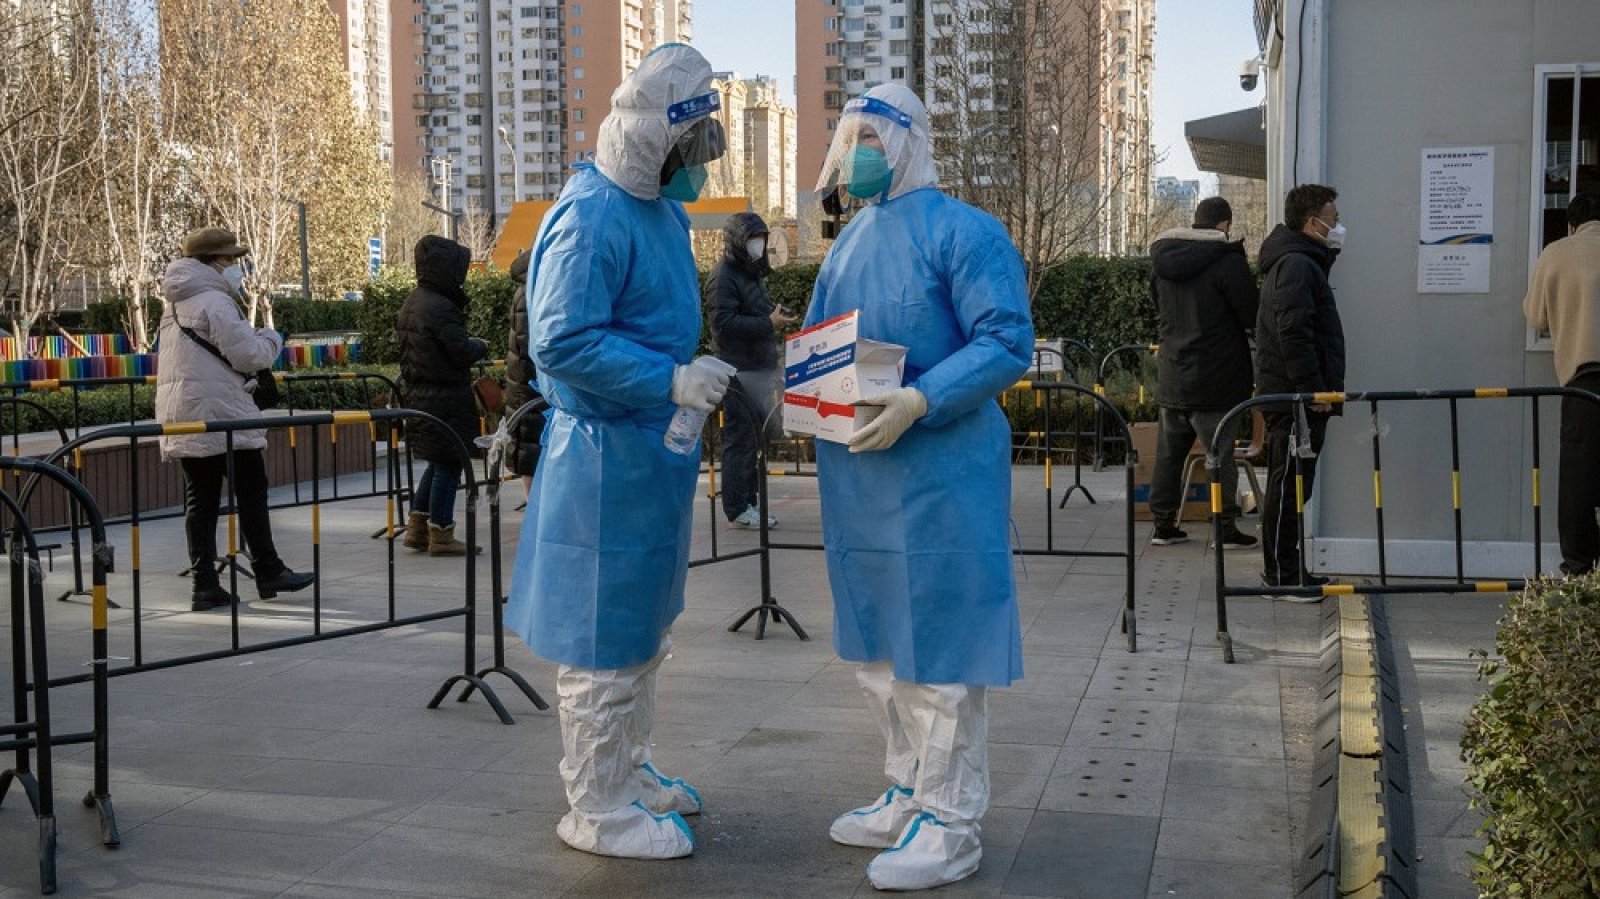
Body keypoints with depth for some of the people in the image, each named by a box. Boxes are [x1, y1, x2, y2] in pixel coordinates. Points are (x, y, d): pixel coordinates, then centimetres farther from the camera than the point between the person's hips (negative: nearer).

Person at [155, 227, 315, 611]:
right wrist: (271, 339, 3)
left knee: (200, 498, 6)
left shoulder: (177, 305, 19)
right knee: (251, 492, 2)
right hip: (219, 414, -8)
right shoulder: (214, 302, -11)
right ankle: (267, 572, 9)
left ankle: (205, 584, 5)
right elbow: (247, 354, -16)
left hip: (182, 419, 9)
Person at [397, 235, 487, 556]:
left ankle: (416, 527, 23)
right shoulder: (440, 308, -20)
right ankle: (441, 534, 7)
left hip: (418, 395, 9)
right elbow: (462, 352, -21)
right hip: (446, 400, -9)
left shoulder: (411, 304, 11)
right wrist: (480, 345, 1)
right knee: (448, 464, 1)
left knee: (437, 462, 20)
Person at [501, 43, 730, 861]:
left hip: (655, 448, 10)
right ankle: (597, 811, 16)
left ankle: (627, 772, 36)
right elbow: (561, 341, -24)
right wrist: (671, 381, -25)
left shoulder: (662, 207, 11)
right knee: (602, 639, 2)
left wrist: (690, 380, 15)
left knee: (643, 630, 21)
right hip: (608, 452, -10)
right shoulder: (591, 217, -19)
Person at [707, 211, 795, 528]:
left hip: (759, 367, 10)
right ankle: (738, 509, -2)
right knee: (740, 439, -6)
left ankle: (748, 496, 22)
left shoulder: (752, 273, 19)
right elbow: (725, 323, -20)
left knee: (753, 436, 13)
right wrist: (769, 324, -21)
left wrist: (775, 316, 12)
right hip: (739, 371, -9)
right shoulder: (724, 276, -11)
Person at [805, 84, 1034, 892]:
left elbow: (1007, 343, -16)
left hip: (938, 475, -8)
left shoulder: (961, 231, -9)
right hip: (856, 473, 8)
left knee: (937, 647, -1)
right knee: (877, 643, 15)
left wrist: (918, 401, -26)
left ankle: (950, 823, 11)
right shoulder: (849, 241, 15)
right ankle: (909, 794, 31)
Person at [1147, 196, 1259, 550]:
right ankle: (1226, 528, 4)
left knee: (1169, 454, 11)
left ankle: (1163, 524, 16)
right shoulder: (1228, 261, -13)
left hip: (1170, 378, 6)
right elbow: (1253, 316, -11)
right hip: (1214, 380, -6)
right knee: (1220, 455, 1)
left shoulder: (1163, 262, 8)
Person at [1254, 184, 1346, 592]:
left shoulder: (1302, 263, 21)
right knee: (1290, 484, -6)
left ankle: (1286, 569, 21)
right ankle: (1282, 575, -1)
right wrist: (1314, 389, -21)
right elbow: (1292, 333, -23)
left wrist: (1320, 389, 20)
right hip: (1295, 396, -11)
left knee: (1291, 483, 14)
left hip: (1298, 394, 11)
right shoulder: (1295, 265, -13)